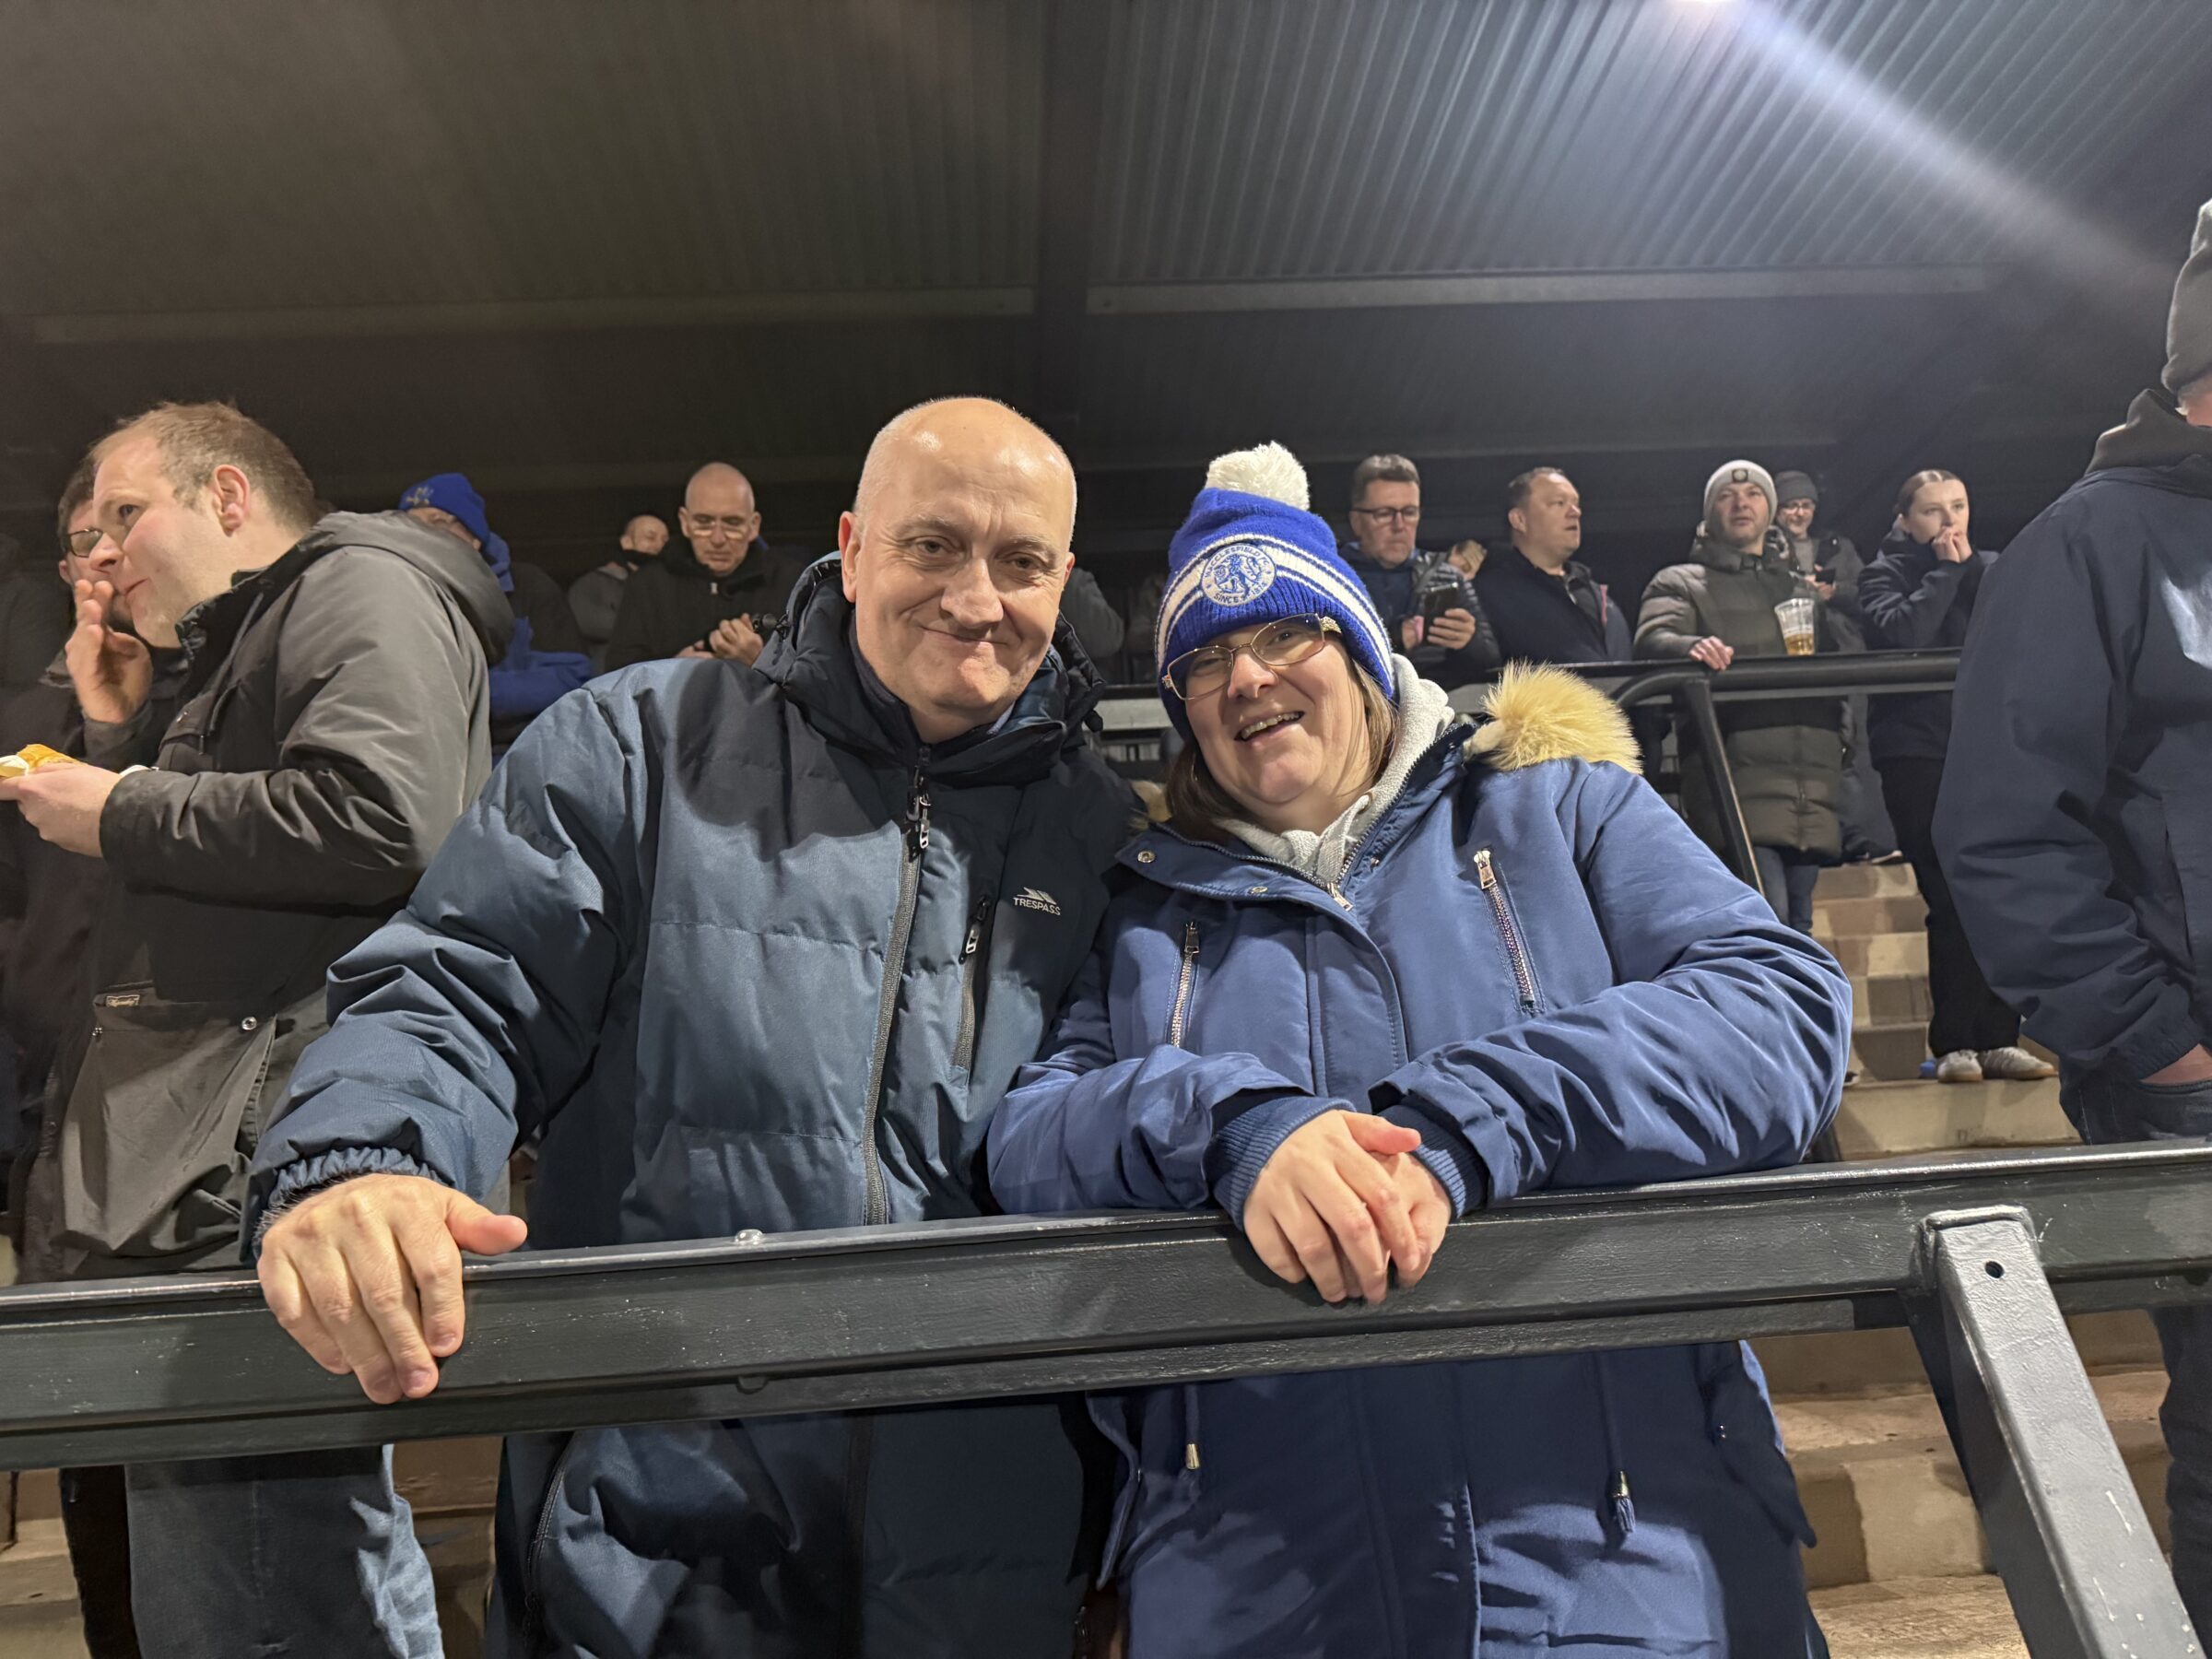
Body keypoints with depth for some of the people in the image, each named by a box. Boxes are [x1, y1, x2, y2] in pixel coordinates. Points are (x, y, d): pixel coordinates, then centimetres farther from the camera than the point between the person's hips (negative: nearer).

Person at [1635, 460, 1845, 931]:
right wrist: (1692, 646, -31)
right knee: (1766, 915, -18)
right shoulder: (1680, 583, 13)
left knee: (1798, 920, 5)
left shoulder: (1804, 588, 28)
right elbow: (1653, 638, -8)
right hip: (1737, 777, -5)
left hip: (1811, 779, 5)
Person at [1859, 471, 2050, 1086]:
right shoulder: (1884, 574, 7)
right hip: (1919, 753, -4)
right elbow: (1899, 634, -14)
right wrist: (1945, 570, -7)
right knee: (1954, 902, -8)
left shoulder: (1992, 569, 17)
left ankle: (1997, 1038, 7)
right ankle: (1953, 1042, -1)